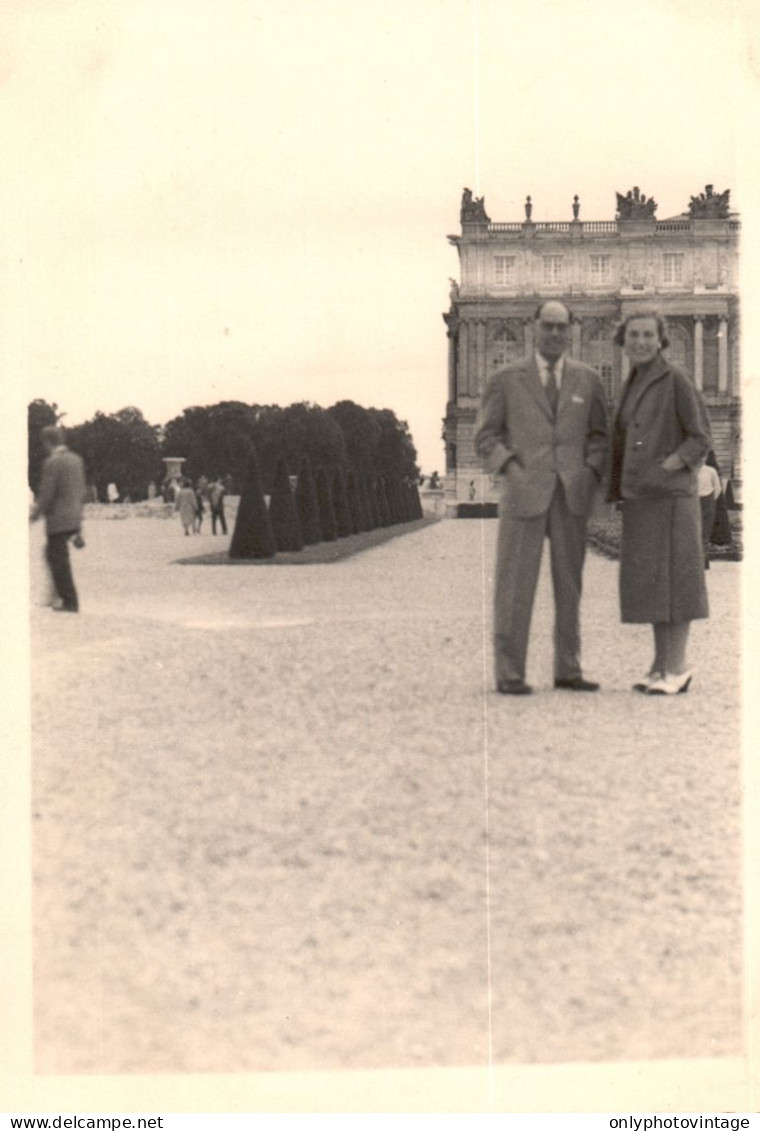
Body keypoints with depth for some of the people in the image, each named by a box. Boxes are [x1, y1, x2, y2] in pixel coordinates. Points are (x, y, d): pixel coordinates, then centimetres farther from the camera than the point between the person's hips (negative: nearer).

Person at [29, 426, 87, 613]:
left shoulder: (52, 462, -16)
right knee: (52, 553, 22)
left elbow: (46, 494, -16)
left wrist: (34, 514, -3)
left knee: (59, 561, 1)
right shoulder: (76, 459, 8)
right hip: (74, 519, 8)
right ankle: (63, 593, 23)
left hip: (58, 520, -8)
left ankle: (70, 602, 4)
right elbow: (83, 490, 13)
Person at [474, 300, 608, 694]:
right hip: (525, 492, -3)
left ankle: (568, 669, 13)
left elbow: (598, 435, 14)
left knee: (569, 582, 6)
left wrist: (591, 474, -2)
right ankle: (509, 672, 0)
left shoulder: (587, 379, 11)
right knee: (516, 583, -4)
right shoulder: (506, 379, 4)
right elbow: (486, 435, 5)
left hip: (572, 495, 3)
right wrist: (510, 470, -9)